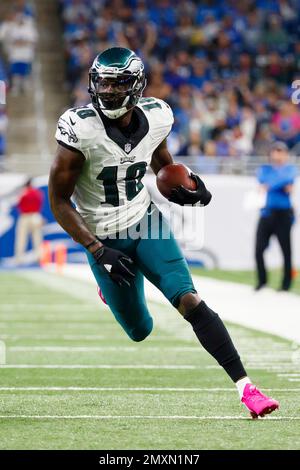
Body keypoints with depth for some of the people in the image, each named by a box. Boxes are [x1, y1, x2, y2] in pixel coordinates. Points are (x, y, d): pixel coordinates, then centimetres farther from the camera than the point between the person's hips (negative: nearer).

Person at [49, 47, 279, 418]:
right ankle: (112, 286, 44)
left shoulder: (156, 117, -10)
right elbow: (58, 201, -16)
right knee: (140, 331, 8)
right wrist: (98, 251, -20)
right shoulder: (80, 130, -24)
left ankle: (244, 386, -18)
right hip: (103, 237, -2)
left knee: (189, 301, -18)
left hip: (146, 221, 2)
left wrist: (180, 185, -5)